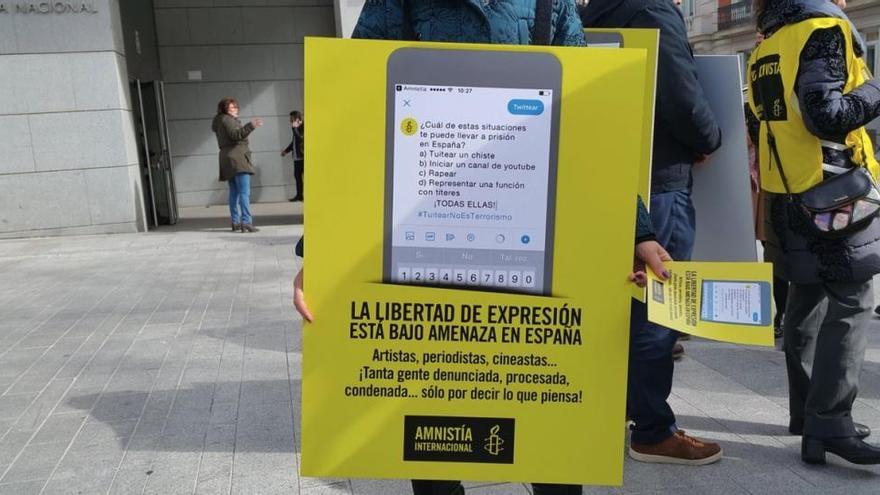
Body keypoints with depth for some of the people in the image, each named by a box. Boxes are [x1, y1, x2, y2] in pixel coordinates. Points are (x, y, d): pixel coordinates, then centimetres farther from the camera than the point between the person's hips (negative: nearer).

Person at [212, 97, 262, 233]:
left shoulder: (219, 121, 21)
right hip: (237, 157, -10)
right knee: (244, 192, -15)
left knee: (234, 192, 12)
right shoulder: (227, 120, -8)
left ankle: (236, 222, 14)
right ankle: (246, 222, -23)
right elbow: (236, 134, -24)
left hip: (227, 159, 10)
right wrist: (250, 126, -36)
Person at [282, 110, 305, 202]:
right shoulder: (297, 128, 14)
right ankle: (299, 195, 17)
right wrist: (286, 150, 23)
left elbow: (300, 138, -25)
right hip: (297, 157, 8)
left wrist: (294, 128, -19)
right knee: (297, 175, 10)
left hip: (303, 157, -8)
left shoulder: (303, 128, -10)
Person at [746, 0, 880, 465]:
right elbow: (826, 115, -19)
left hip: (786, 195, 9)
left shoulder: (766, 47, 16)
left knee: (807, 297, 13)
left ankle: (806, 410, 20)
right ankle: (829, 425, -9)